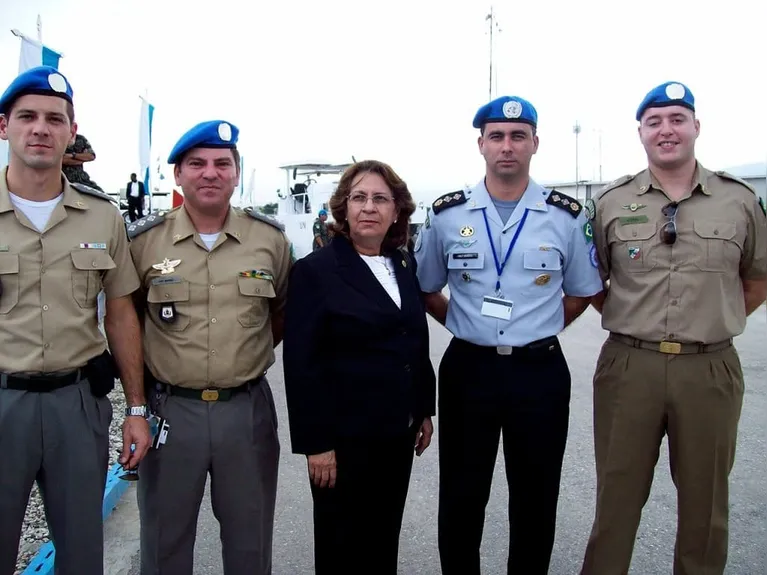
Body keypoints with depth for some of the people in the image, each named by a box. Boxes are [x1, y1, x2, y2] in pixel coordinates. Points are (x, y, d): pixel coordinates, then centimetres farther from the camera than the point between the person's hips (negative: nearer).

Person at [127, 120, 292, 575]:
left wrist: (250, 355, 9)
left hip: (248, 408, 1)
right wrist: (146, 380, 7)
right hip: (169, 409, 0)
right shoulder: (143, 240, -3)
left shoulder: (271, 238, 0)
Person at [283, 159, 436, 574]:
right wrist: (315, 442, -16)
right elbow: (301, 364, -14)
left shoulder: (403, 267, 7)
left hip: (397, 432, 6)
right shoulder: (315, 270, -11)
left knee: (384, 539, 18)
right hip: (345, 436, -5)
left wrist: (424, 411, 13)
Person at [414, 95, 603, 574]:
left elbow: (582, 293, 11)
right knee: (460, 499, 11)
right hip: (468, 370, 0)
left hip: (541, 372, 0)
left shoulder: (567, 217, -1)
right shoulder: (446, 214, -1)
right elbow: (425, 289, 11)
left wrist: (536, 333, 4)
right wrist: (468, 327, 4)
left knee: (536, 501, 14)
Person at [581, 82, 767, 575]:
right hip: (628, 366, 0)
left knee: (705, 500, 15)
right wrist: (630, 322, 3)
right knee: (617, 496, 11)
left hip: (710, 369, 1)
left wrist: (716, 322, 6)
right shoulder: (611, 202, 3)